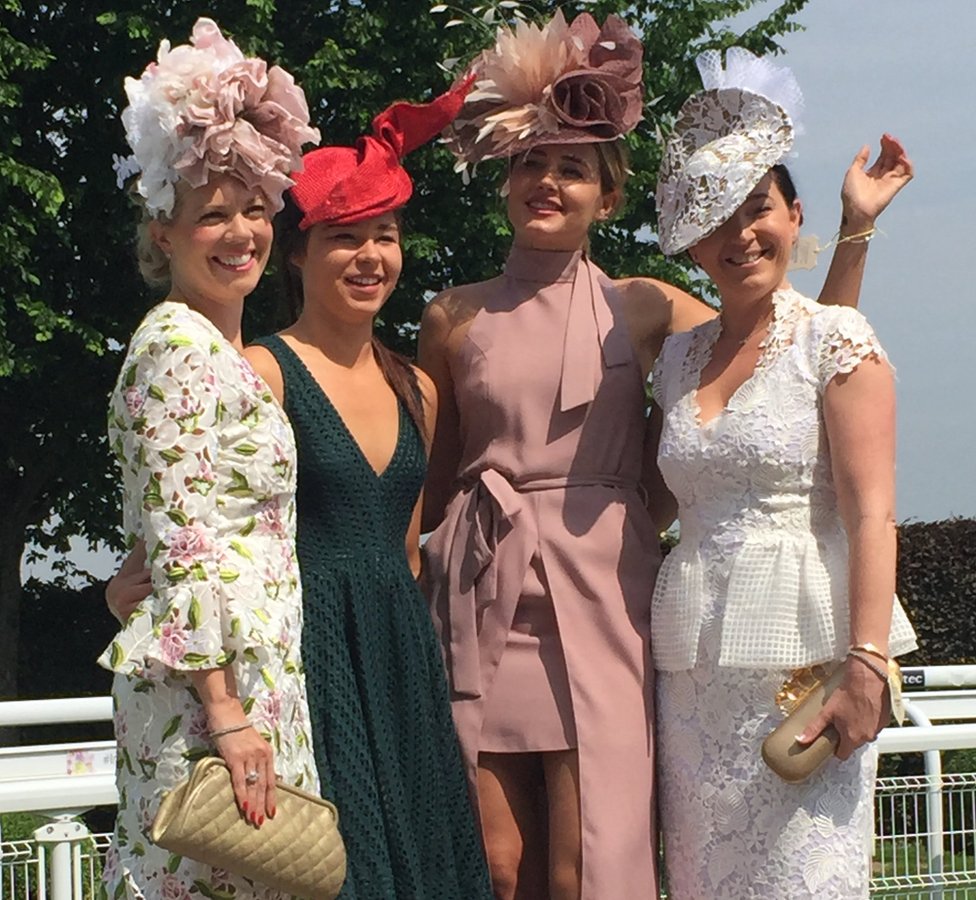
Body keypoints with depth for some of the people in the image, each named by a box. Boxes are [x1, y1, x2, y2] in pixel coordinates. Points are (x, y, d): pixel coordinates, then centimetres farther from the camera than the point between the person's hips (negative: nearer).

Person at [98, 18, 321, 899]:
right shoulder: (179, 346, -10)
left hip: (255, 678, 9)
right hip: (212, 682, -9)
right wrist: (227, 715, -21)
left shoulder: (224, 351, 18)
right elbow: (181, 544, -17)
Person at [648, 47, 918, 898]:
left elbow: (870, 514, -10)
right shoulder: (679, 358, 14)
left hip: (805, 657, -5)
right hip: (696, 667, 5)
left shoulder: (835, 341, -2)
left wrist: (866, 666, -18)